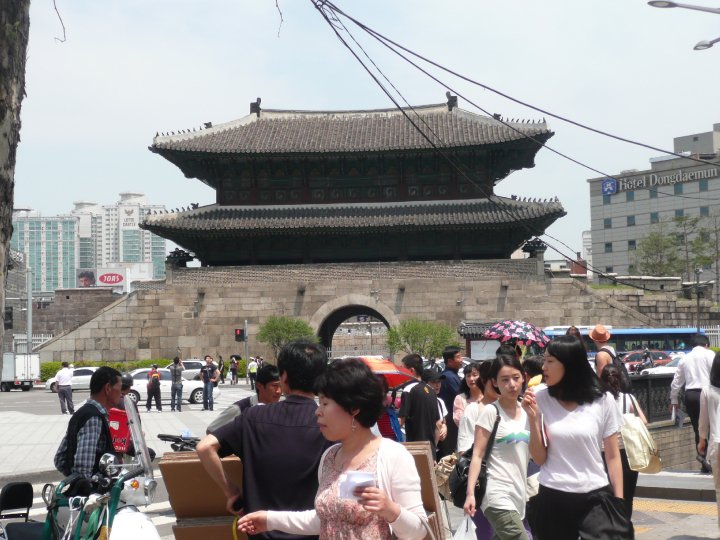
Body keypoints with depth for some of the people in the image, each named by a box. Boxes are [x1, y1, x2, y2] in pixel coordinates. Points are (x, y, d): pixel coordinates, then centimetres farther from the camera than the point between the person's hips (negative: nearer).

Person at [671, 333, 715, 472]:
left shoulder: (685, 358, 17)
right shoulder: (709, 354, 3)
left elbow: (676, 381, 19)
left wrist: (673, 400, 28)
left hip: (690, 395, 5)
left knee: (698, 428, 11)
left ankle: (705, 464, 11)